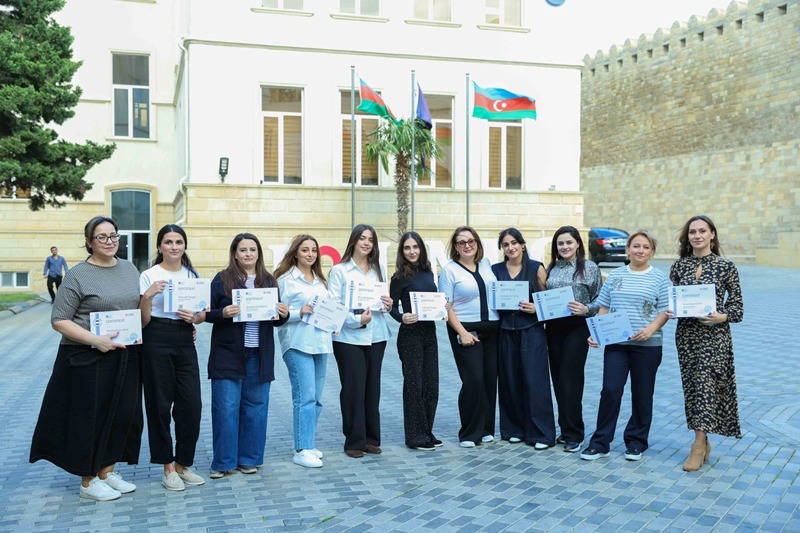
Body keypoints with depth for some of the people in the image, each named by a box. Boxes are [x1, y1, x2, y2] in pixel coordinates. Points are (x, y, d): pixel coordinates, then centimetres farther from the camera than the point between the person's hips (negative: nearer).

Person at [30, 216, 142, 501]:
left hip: (125, 358, 6)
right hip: (87, 359, -6)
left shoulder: (129, 269, 9)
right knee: (90, 417, 3)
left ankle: (107, 471, 28)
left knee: (122, 414, 11)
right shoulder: (78, 275, -9)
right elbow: (59, 320, -11)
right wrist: (95, 339, -21)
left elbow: (140, 307, 19)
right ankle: (88, 481, 18)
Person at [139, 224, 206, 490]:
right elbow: (143, 321, -4)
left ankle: (182, 464, 18)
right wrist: (148, 295, -21)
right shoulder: (149, 276, -2)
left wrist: (195, 317, -8)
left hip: (185, 342, 4)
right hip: (156, 341, -3)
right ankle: (168, 467, 17)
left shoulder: (193, 275, 10)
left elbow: (202, 314, 15)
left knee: (191, 405, 1)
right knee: (160, 406, 3)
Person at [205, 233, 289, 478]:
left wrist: (284, 314, -7)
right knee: (225, 407, 0)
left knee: (255, 406, 8)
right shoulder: (222, 279, 0)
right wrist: (223, 313, -21)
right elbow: (208, 313, -2)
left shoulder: (269, 281, 11)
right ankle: (223, 462, 12)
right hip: (228, 354, -3)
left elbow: (277, 319, 14)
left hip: (259, 354, 3)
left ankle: (249, 458, 21)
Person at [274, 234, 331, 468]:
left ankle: (307, 444, 20)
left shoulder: (320, 280, 18)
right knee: (305, 396, -11)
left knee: (316, 397, 9)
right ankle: (302, 450, -5)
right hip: (298, 343, -7)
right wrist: (299, 312, -21)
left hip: (321, 342, 7)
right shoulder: (285, 280, -3)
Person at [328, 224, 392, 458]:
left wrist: (388, 305, -4)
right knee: (353, 388, -3)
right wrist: (357, 320, -20)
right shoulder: (339, 271, -2)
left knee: (372, 387, 8)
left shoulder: (379, 270, 14)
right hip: (348, 337, -4)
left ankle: (371, 438, 19)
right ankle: (354, 441, 8)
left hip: (376, 336, 5)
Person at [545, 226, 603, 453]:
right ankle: (566, 429, 21)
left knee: (570, 378, -7)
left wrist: (586, 309, -20)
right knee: (558, 377, 8)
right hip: (554, 327, 5)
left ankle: (573, 434, 3)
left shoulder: (589, 267, -1)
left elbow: (599, 299, -3)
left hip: (578, 327, -5)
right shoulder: (551, 268, 11)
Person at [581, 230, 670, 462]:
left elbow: (665, 310, -2)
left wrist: (651, 328, -19)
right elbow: (603, 307, 10)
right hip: (615, 343, 1)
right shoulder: (615, 275, 8)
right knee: (610, 390, -3)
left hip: (647, 345, -1)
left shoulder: (659, 278, 1)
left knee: (642, 394, 8)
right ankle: (600, 443, 6)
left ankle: (636, 442, 23)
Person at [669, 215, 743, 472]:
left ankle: (698, 445, -1)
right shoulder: (679, 266, 6)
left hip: (715, 335, -4)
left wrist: (722, 316, -18)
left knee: (705, 384, -8)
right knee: (692, 386, 8)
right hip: (686, 334, 4)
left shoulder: (726, 267, -3)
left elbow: (737, 306, 0)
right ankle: (704, 442, 22)